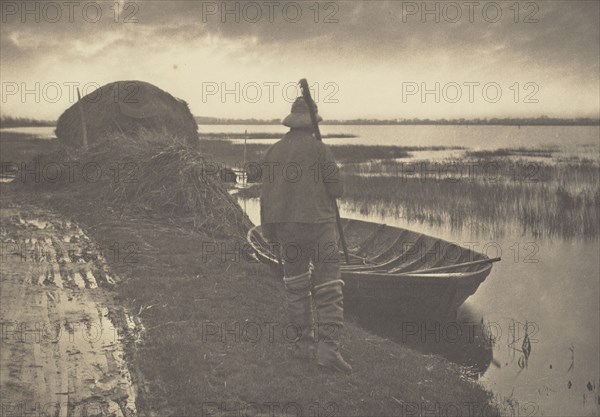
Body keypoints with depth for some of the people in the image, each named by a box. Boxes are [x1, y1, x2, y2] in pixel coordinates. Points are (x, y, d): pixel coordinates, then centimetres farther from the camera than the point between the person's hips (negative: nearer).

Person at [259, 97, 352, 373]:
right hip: (318, 223, -4)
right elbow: (336, 190, -7)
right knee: (328, 287, -2)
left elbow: (266, 196, 7)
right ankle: (327, 346, -11)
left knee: (296, 284, 15)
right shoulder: (319, 149, -8)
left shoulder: (273, 152, 5)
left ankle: (304, 342, 20)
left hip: (285, 226, 4)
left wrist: (269, 232, 15)